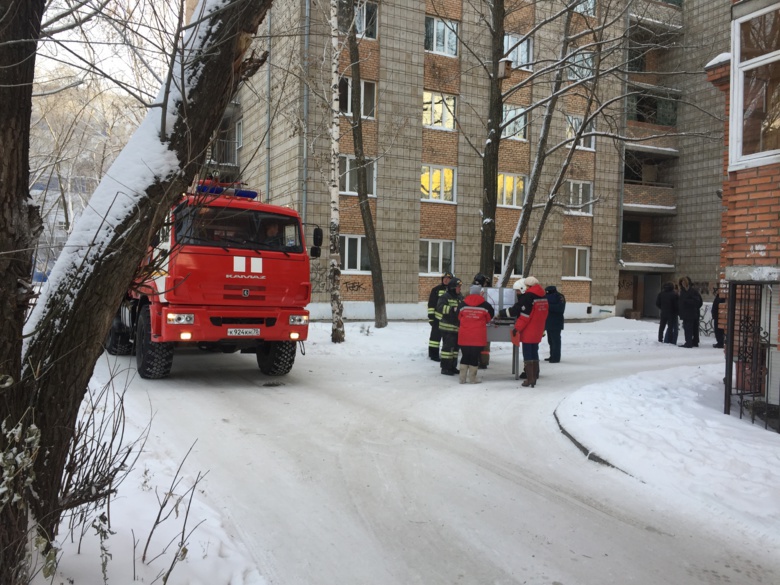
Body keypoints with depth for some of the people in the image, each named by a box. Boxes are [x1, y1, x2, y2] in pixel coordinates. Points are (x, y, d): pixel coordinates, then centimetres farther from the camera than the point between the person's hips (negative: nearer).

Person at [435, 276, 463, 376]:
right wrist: (452, 309, -33)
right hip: (447, 327, -8)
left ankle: (453, 367, 23)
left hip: (457, 327, 8)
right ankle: (445, 368, -1)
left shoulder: (461, 298, 16)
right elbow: (440, 307, -24)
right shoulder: (445, 297, -9)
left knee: (455, 347, 13)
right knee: (448, 346, -8)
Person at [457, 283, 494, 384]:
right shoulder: (485, 305, -5)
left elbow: (459, 318, 11)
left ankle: (462, 378, 13)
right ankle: (472, 378, 11)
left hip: (464, 336, 2)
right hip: (478, 337, -2)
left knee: (465, 356, 13)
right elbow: (489, 318, 9)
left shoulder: (463, 304, 1)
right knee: (475, 357, 7)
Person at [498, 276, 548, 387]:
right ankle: (534, 377, 22)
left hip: (528, 332, -8)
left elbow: (515, 310, -17)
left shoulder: (528, 297, -16)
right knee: (534, 353, 16)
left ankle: (530, 379, -2)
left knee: (527, 354, -2)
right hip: (538, 332, 8)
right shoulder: (542, 296, 9)